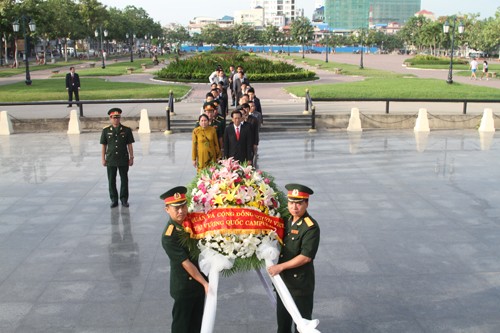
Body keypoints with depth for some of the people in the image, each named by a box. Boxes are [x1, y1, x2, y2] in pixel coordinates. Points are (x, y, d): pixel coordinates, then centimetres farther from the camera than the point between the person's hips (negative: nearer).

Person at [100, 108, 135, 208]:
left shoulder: (126, 130, -1)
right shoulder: (106, 130, 1)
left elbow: (130, 145, 2)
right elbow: (103, 146, 4)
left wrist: (131, 158, 0)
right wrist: (103, 159, 1)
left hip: (123, 160, 0)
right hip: (111, 160, 0)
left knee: (124, 180, 6)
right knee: (111, 181, 5)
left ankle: (124, 199, 18)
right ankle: (114, 200, 17)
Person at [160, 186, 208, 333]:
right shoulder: (168, 237, -26)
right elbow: (186, 263, -25)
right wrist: (204, 283, -26)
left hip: (199, 278, 7)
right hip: (184, 285, -7)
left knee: (197, 320, 21)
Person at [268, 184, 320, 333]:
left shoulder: (311, 227, -18)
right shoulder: (287, 221, 6)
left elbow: (306, 257, -23)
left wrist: (280, 267, -22)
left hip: (301, 283, -7)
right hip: (283, 280, 7)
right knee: (282, 318, 21)